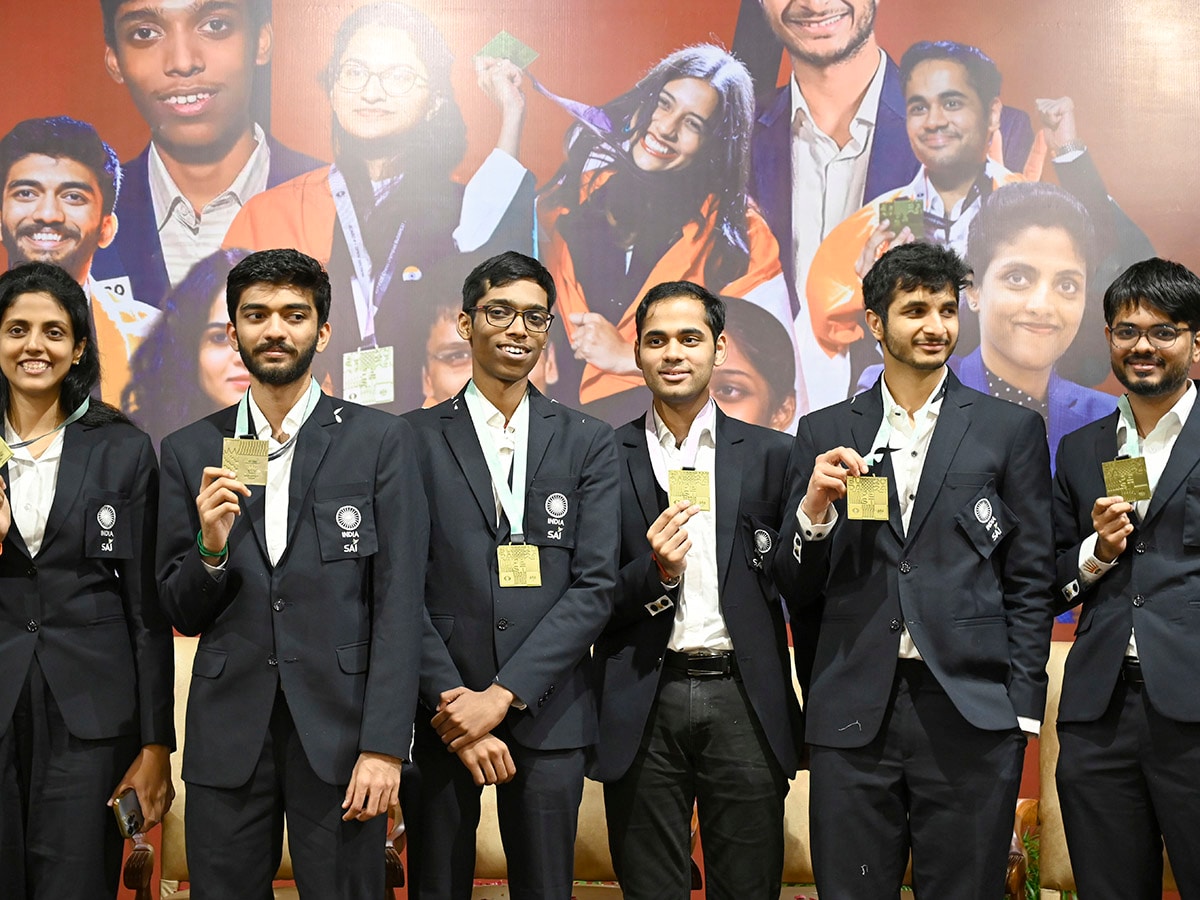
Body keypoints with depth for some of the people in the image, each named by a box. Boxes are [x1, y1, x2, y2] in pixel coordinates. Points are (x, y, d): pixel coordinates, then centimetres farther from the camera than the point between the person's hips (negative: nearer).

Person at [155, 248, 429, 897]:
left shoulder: (380, 441, 0)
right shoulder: (190, 451, 7)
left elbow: (398, 603, -4)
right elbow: (181, 613, 8)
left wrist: (384, 746, -10)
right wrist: (211, 547, -13)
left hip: (339, 731, -2)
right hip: (228, 737, 2)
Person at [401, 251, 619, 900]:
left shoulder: (587, 444, 5)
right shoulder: (416, 438, 2)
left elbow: (594, 586, -3)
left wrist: (502, 695, -11)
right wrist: (449, 701, -11)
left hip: (548, 715, 1)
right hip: (439, 713, 0)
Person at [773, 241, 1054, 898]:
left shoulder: (1010, 429, 6)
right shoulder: (823, 434, 8)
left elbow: (1030, 579, 5)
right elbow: (794, 587, 9)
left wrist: (1021, 708, -1)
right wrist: (815, 507, -10)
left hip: (971, 718, -1)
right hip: (851, 716, 1)